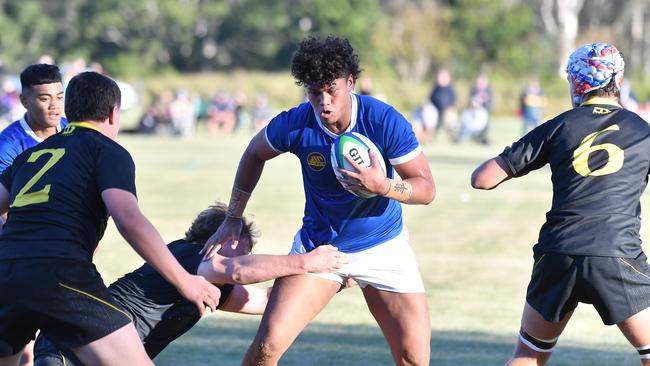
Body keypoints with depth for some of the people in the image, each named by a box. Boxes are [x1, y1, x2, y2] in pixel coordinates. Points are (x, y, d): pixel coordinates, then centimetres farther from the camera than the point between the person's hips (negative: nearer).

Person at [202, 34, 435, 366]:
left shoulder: (385, 122, -21)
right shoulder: (294, 124, -17)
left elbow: (426, 188, -18)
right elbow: (254, 154, 6)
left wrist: (383, 186, -37)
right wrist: (233, 219, 7)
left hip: (383, 246, -1)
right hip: (318, 244, 1)